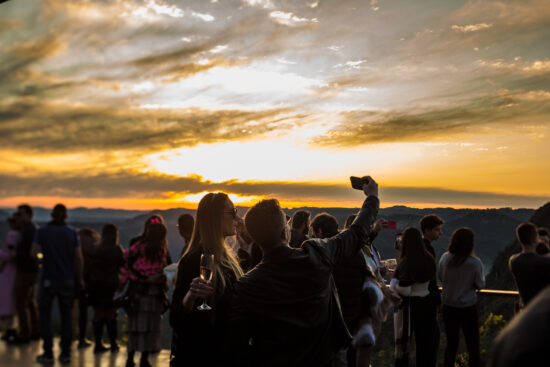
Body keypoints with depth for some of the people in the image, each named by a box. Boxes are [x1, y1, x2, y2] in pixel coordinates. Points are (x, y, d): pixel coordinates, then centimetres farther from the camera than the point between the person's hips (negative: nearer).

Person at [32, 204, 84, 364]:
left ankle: (48, 353, 5)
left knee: (45, 315, 8)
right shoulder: (72, 233, -1)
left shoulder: (42, 231, -5)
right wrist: (79, 279, 5)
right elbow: (78, 258, -3)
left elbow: (34, 253, -12)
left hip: (48, 279, -2)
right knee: (66, 316, 9)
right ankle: (65, 353, 10)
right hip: (67, 279, 2)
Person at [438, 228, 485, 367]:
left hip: (449, 307, 4)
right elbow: (480, 285, -8)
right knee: (473, 346, 9)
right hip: (468, 308, -3)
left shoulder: (445, 258, -10)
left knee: (451, 344, 17)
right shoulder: (475, 263, -18)